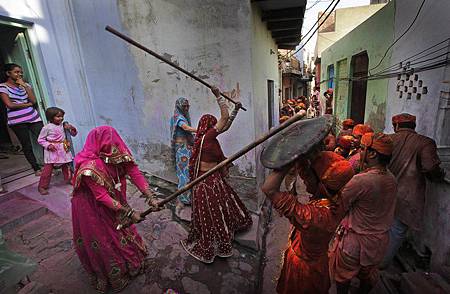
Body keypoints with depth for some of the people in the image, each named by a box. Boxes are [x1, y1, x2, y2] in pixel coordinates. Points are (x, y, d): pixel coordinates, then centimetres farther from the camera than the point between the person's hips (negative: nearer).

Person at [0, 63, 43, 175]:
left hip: (34, 118, 3)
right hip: (17, 121, -2)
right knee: (27, 146, 3)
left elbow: (33, 100, -1)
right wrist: (27, 104, -2)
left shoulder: (25, 85, 14)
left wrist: (25, 85, -4)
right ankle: (37, 169, 11)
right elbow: (10, 105, -8)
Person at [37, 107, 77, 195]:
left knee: (66, 166, 16)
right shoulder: (47, 128, -9)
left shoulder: (63, 125, 2)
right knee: (48, 169, -2)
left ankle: (69, 179, 35)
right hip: (52, 151, -4)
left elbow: (74, 134, 9)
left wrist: (72, 128, -11)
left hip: (63, 150, 4)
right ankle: (42, 186, 9)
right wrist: (48, 145, -17)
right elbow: (40, 139, -2)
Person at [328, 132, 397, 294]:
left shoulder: (361, 180, -30)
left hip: (355, 240, -6)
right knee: (368, 276, 29)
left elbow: (339, 205, -24)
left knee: (343, 277, 20)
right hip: (380, 240, 6)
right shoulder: (392, 180, -8)